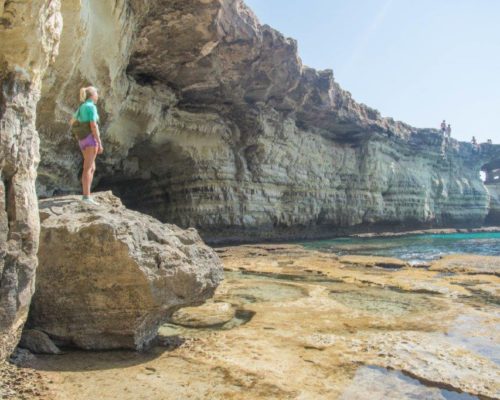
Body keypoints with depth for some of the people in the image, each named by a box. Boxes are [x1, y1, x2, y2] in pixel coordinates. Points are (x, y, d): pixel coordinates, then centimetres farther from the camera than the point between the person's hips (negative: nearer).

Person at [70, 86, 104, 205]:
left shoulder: (81, 107, 18)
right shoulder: (92, 107, -10)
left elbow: (72, 122, 31)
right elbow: (93, 126, -18)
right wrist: (100, 143, -18)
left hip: (83, 141, 9)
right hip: (91, 139, -9)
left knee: (92, 168, 12)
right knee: (87, 168, -12)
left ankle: (86, 195, 9)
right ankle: (86, 197, -14)